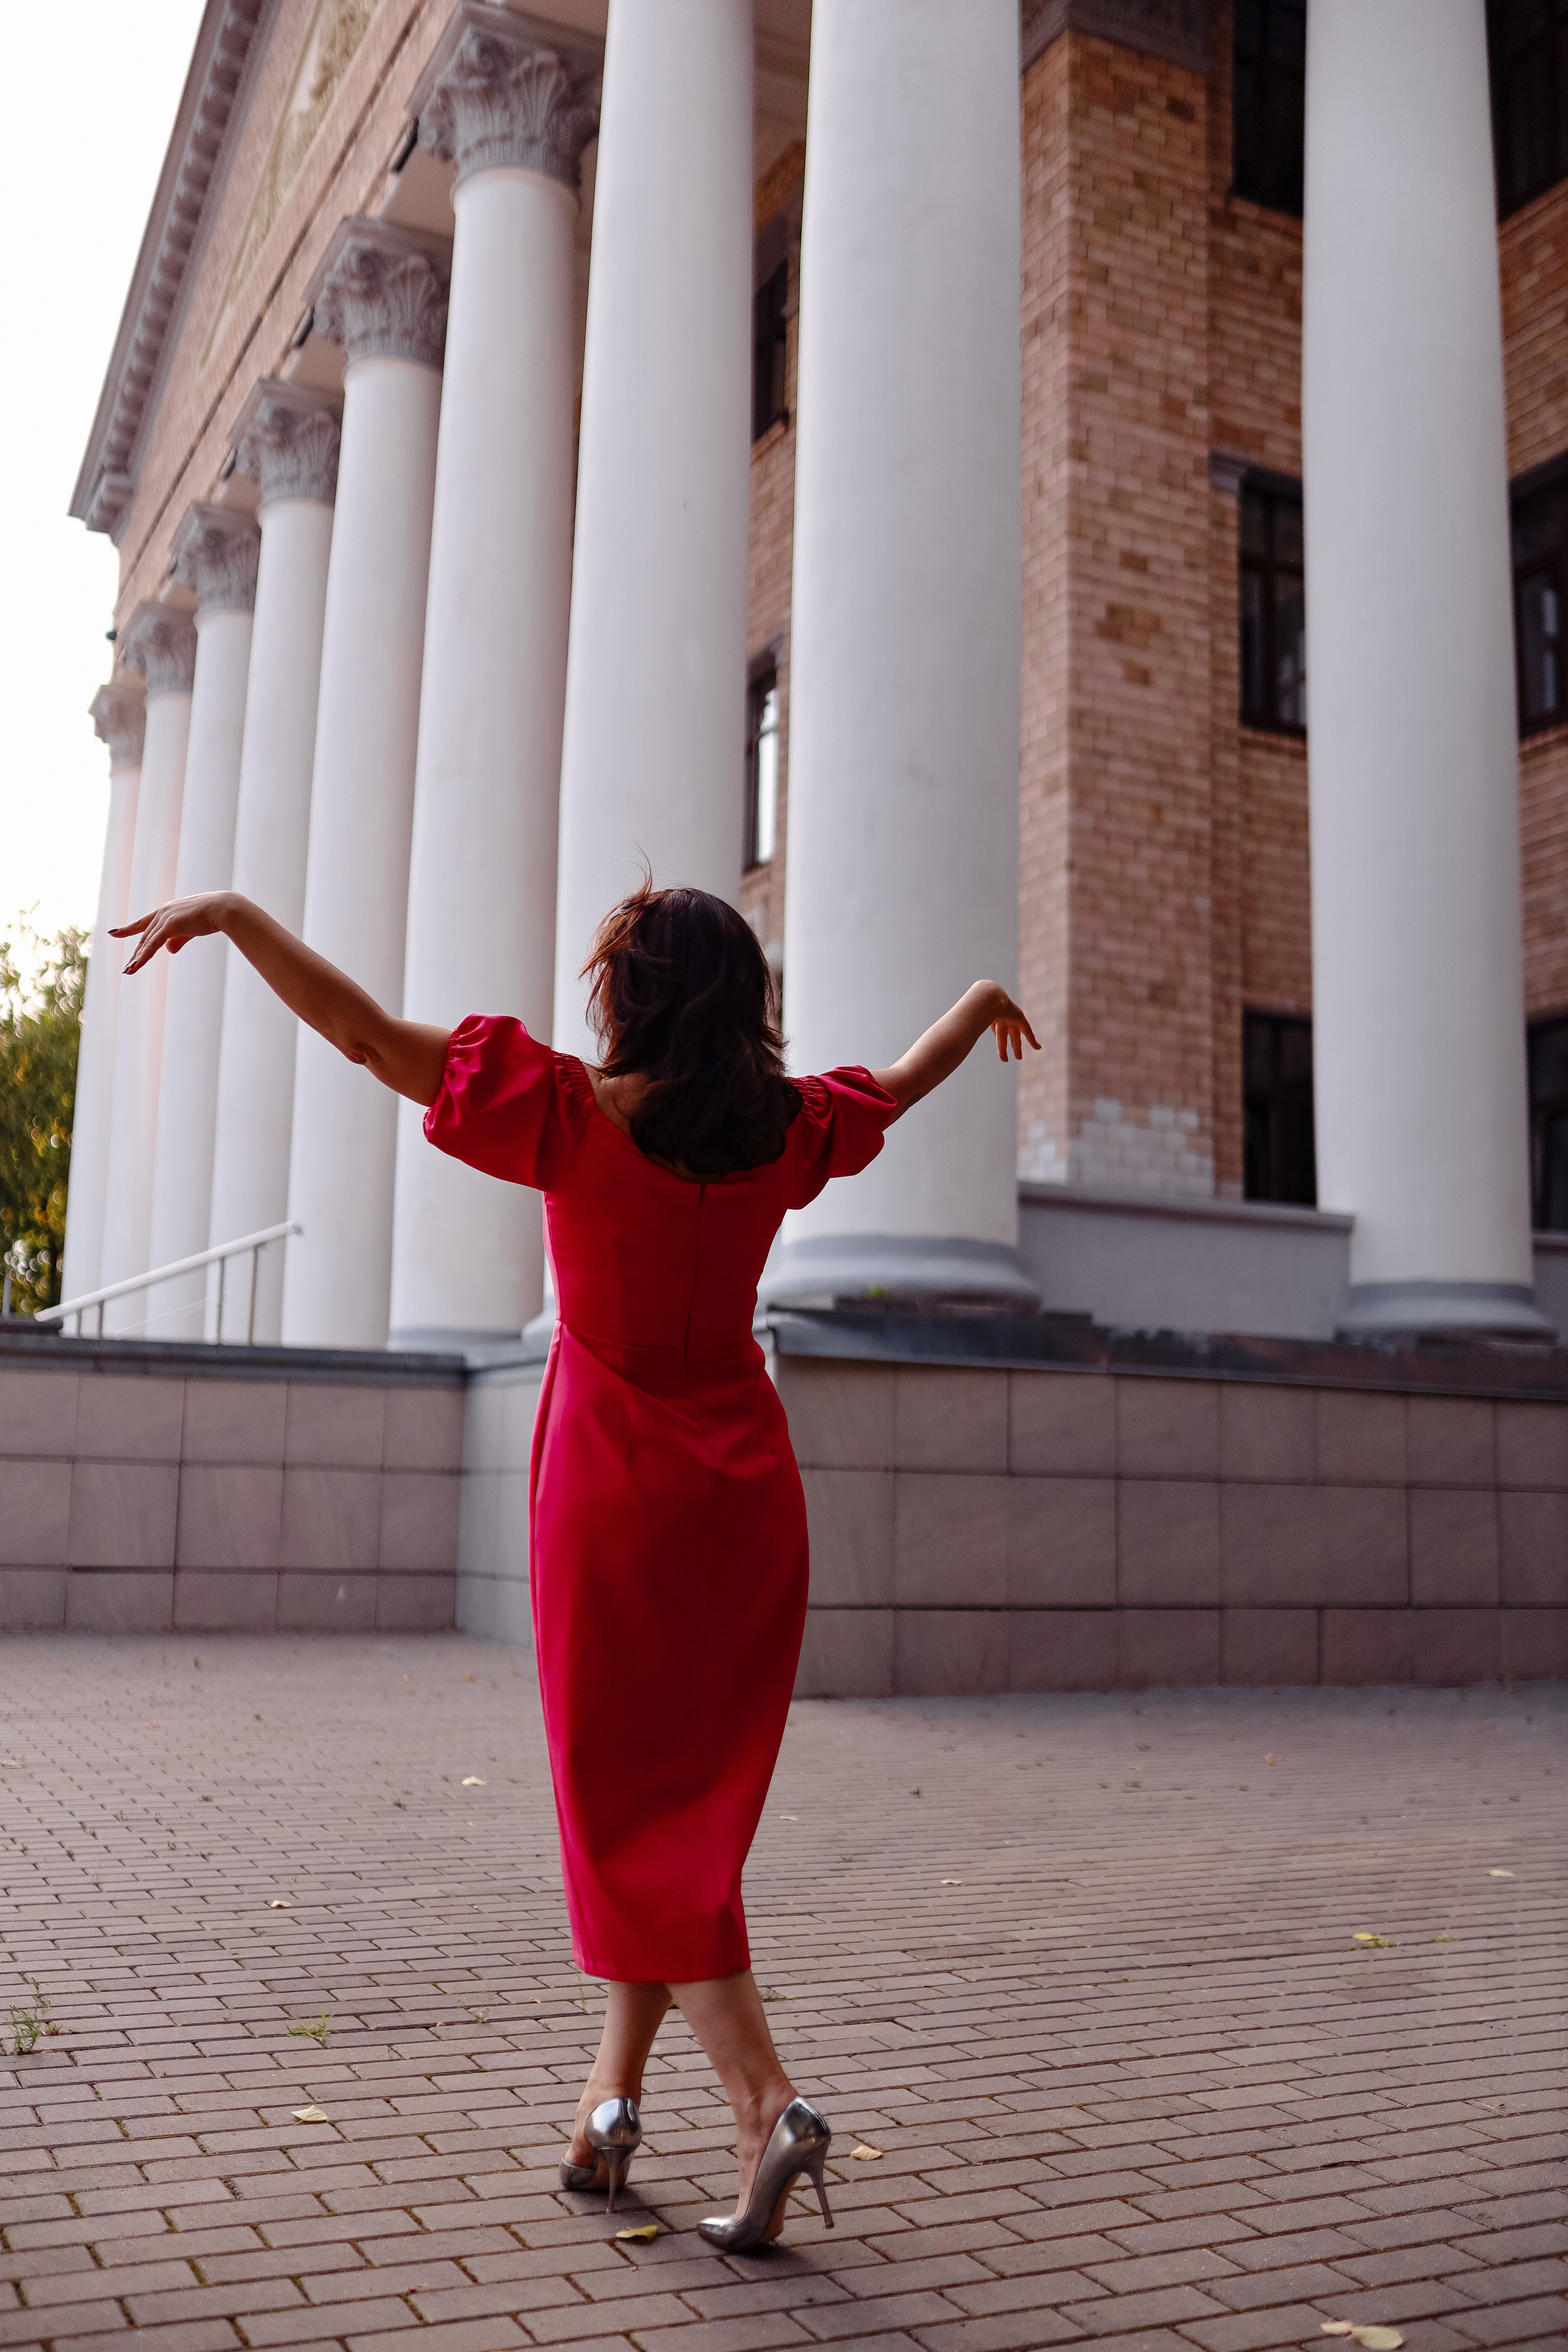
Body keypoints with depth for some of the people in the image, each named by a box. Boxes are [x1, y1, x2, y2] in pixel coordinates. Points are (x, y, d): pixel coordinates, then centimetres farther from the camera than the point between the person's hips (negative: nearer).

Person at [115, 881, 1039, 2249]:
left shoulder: (575, 1118, -12)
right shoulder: (784, 1131, 1)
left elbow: (365, 1032, -13)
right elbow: (905, 1084, 21)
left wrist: (235, 913, -3)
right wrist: (981, 1001, 41)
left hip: (611, 1491, -4)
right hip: (745, 1496, 5)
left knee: (629, 1805, 3)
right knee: (693, 1800, 14)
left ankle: (765, 2099, -8)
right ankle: (615, 2085, 21)